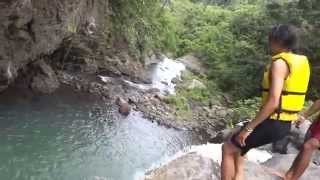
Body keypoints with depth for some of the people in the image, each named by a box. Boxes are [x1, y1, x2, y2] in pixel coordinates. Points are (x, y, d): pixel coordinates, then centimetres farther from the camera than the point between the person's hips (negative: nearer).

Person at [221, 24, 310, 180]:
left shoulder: (280, 63, -19)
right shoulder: (300, 62, 9)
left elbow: (273, 101, -27)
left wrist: (249, 128, -21)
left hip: (273, 124, -9)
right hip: (285, 124, 9)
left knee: (227, 149, 5)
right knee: (236, 143, 27)